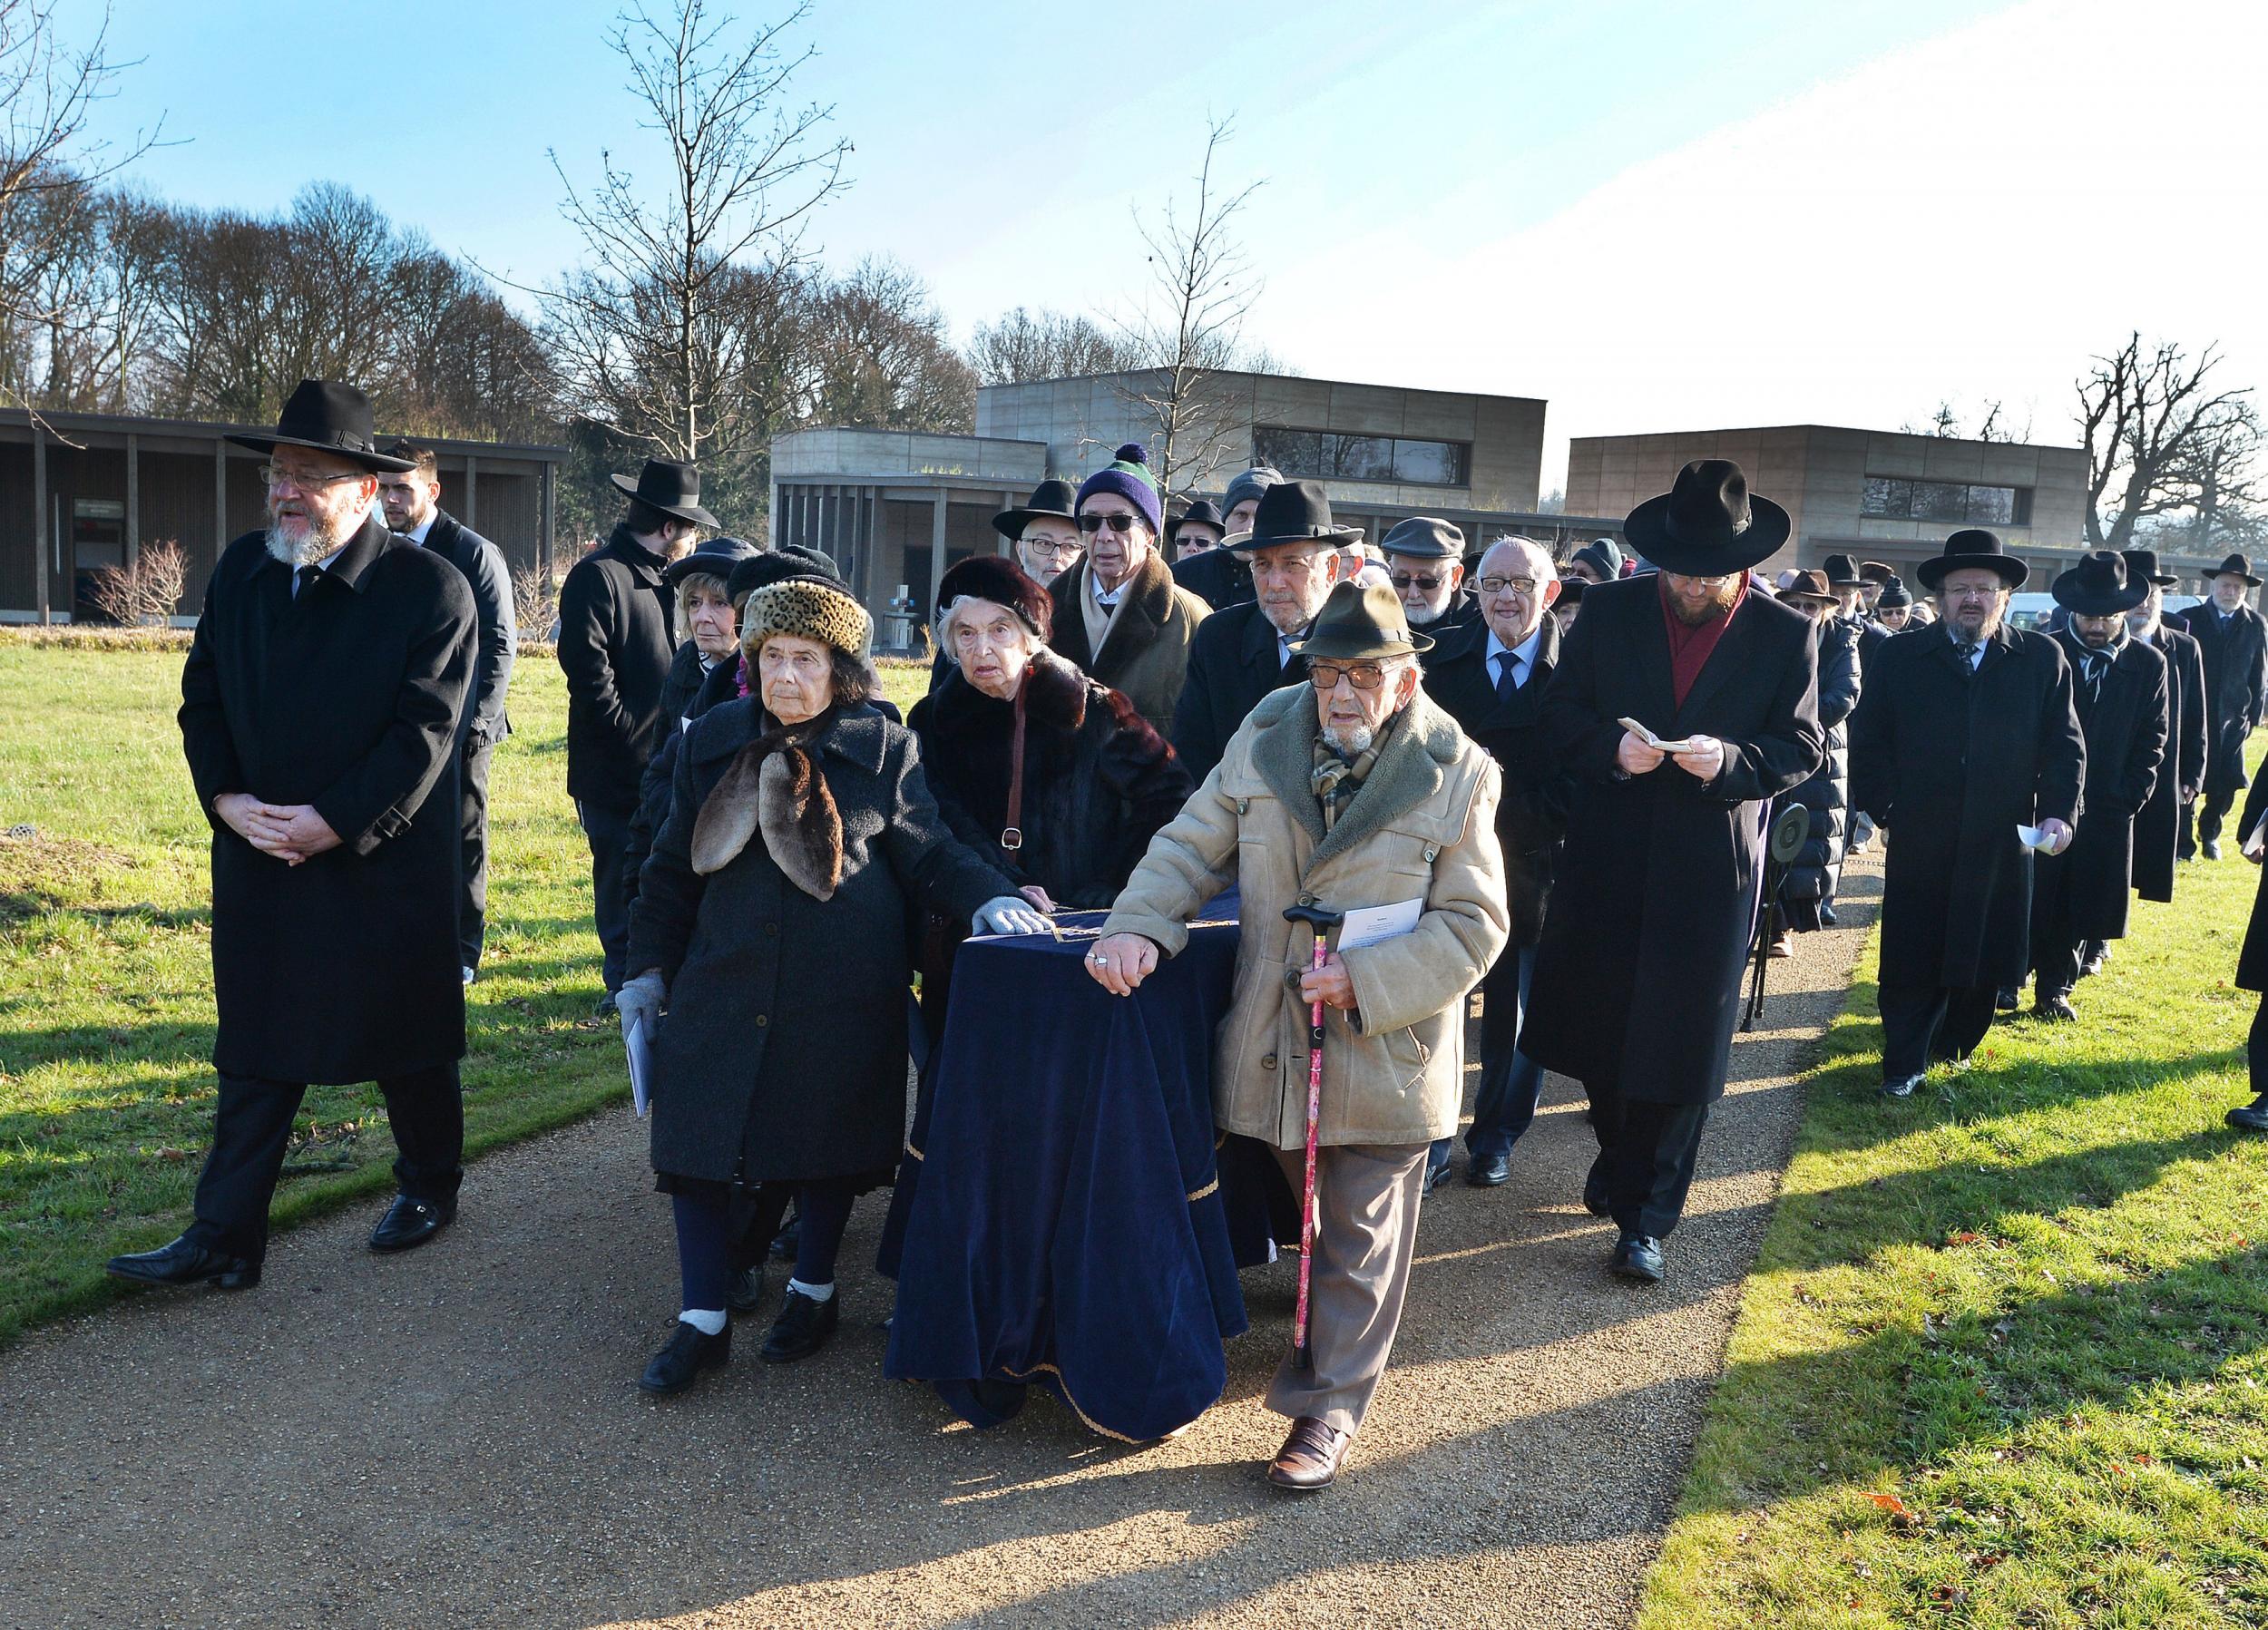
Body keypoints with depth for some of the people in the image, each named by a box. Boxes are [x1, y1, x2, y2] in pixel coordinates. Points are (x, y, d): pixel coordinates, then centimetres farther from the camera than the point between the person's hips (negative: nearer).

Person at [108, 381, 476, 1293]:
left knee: (407, 1043, 11)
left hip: (386, 867, -4)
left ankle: (431, 1187, 34)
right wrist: (226, 798, -8)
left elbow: (425, 730, -17)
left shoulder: (429, 588, -12)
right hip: (260, 858, 5)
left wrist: (333, 823, -19)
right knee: (255, 1054, 9)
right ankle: (223, 1242, 16)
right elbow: (202, 698, 8)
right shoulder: (242, 569, 5)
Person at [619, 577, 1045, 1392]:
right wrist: (648, 968, 9)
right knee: (701, 1138, 3)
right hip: (724, 984, 2)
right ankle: (703, 1319, 18)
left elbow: (928, 853, 0)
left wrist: (988, 898, -19)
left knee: (826, 1141, 10)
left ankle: (814, 1291, 33)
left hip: (842, 995, -2)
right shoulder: (710, 743, 5)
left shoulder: (883, 750, -3)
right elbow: (673, 865, 11)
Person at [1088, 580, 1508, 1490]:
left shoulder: (1457, 776, -10)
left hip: (1387, 1052, -3)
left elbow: (1472, 926, -9)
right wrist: (1138, 928, -15)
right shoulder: (1261, 745, 0)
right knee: (1304, 1219, 19)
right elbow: (1191, 850, 4)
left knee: (1360, 1243, 9)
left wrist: (1365, 979, -21)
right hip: (1271, 1044, 3)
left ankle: (1329, 1410, 22)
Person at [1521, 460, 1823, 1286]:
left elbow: (1801, 749, 0)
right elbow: (1561, 710, 4)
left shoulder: (1785, 634, -2)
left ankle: (1644, 1216, 14)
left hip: (1710, 869, -2)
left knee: (1679, 1041, 3)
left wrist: (1728, 759, -20)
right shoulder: (1608, 610, 1)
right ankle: (1620, 1157, 41)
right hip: (1608, 854, 2)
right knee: (1599, 1025, 13)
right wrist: (1611, 747, -17)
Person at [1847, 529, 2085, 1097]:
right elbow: (1868, 739, 3)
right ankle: (1904, 1064, 15)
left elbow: (2064, 745, 4)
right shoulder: (1901, 655, 2)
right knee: (1912, 959, 3)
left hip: (2003, 843, 1)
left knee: (1984, 957, 10)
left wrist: (2059, 811, -8)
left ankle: (1954, 1046, 30)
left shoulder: (2043, 659, 5)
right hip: (1919, 841, -1)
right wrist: (1879, 806, -4)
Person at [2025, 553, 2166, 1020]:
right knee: (2029, 898, 2)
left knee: (2080, 909, 8)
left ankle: (2055, 990, 20)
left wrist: (2127, 799, -5)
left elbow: (2152, 740, 4)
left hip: (2107, 811, 2)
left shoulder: (2149, 665, 2)